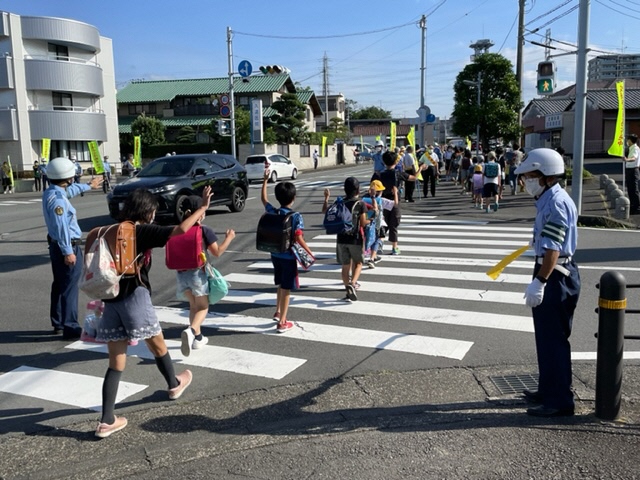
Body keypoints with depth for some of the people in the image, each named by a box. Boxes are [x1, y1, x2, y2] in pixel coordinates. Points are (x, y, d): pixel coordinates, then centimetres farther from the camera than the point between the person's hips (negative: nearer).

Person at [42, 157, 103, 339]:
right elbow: (61, 227, -26)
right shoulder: (57, 199, -23)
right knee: (69, 288, -6)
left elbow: (70, 190, 30)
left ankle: (58, 323, 30)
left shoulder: (51, 192, 9)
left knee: (59, 285, 19)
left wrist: (88, 186, 45)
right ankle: (70, 328, -1)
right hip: (67, 247, -11)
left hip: (57, 246, 11)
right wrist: (68, 251, -24)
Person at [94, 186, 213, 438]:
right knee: (158, 346, 20)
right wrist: (203, 208, -7)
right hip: (135, 297, -6)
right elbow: (180, 230, -16)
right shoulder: (144, 231, -7)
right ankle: (174, 385, 43)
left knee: (116, 364, 8)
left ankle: (106, 421, 7)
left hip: (111, 300, 6)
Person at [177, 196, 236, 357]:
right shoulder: (205, 230, -12)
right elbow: (217, 252, -9)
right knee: (203, 306, 7)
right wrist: (229, 238, 3)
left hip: (181, 273, 5)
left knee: (193, 305, 21)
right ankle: (191, 331, -20)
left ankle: (198, 337, 24)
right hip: (198, 273, -4)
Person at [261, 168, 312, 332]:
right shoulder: (296, 216, -18)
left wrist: (265, 180, 20)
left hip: (275, 255, 6)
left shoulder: (272, 212, -3)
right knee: (286, 289, 4)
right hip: (289, 256, -5)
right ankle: (282, 323, 10)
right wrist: (310, 253, -11)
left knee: (281, 285, 26)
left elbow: (263, 199, 15)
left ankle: (278, 312, 41)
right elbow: (299, 238, -21)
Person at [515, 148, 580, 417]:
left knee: (553, 339, -3)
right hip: (553, 275, 11)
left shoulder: (556, 203, -18)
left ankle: (560, 401, 6)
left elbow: (553, 248, -25)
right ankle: (548, 390, 32)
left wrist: (539, 282, -28)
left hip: (556, 277, -11)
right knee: (547, 337, 18)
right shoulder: (549, 200, 13)